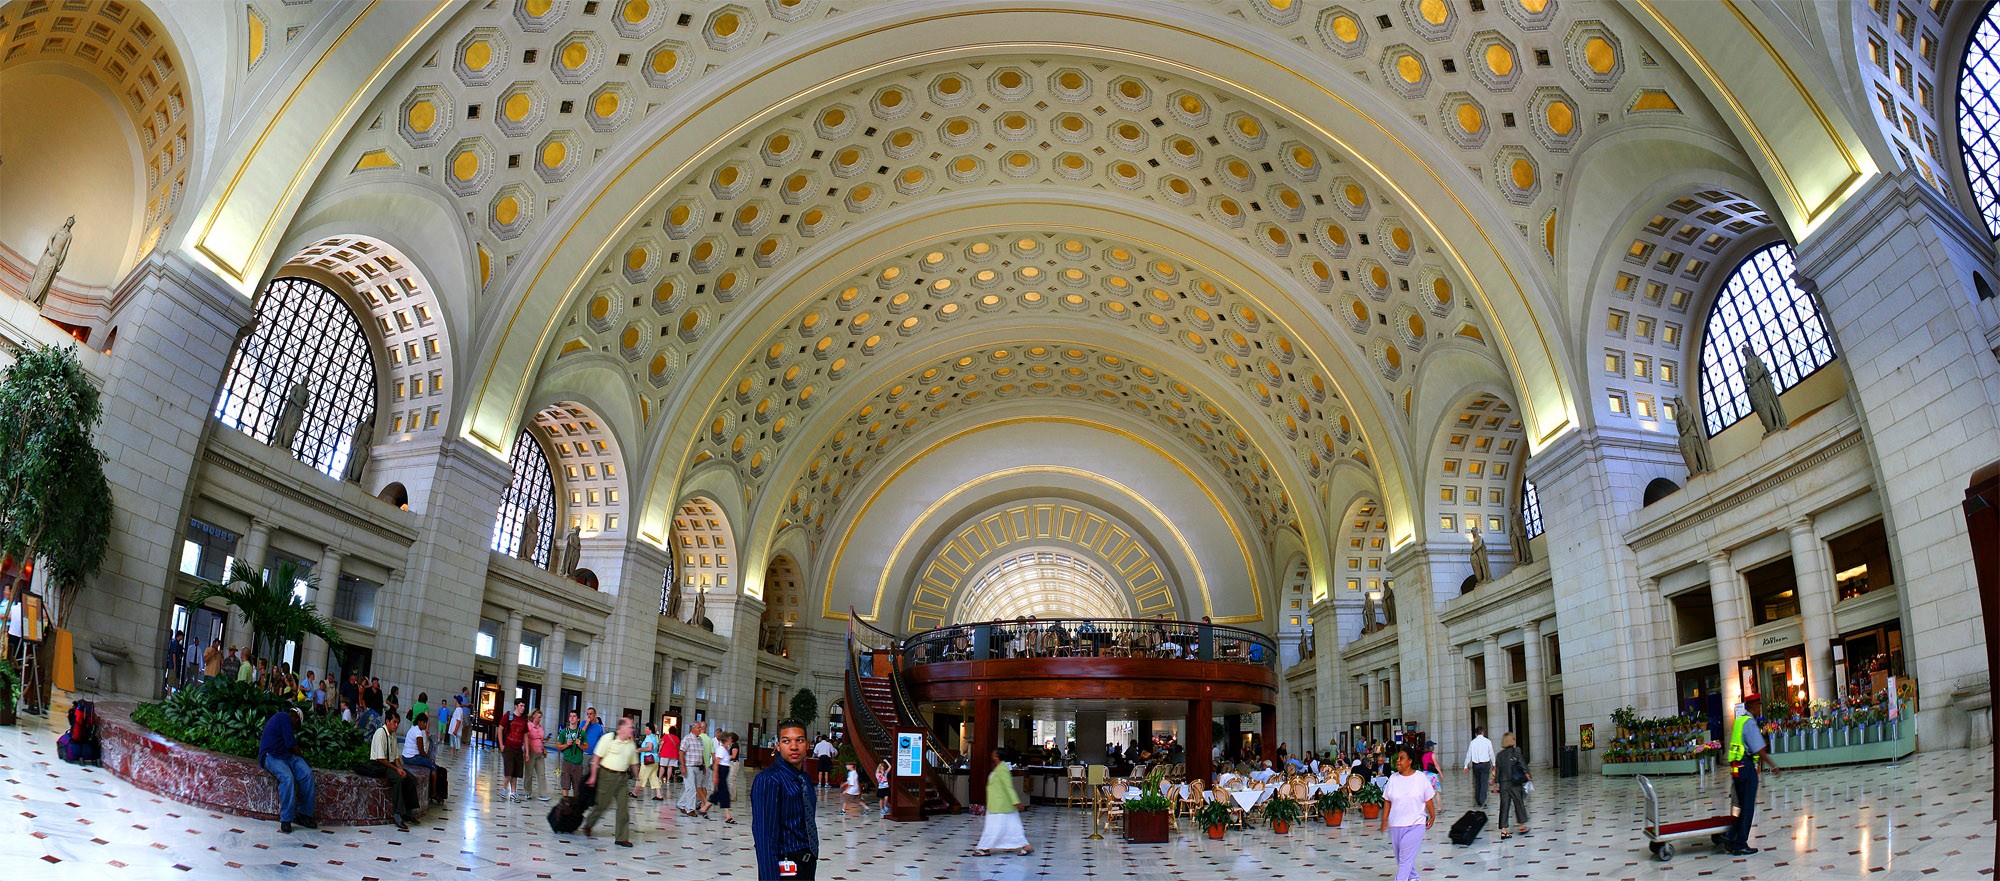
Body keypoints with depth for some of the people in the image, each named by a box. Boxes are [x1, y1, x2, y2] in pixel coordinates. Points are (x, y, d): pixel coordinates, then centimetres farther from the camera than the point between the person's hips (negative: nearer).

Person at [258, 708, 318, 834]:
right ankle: (285, 820, -28)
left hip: (286, 755, 9)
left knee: (307, 773, -15)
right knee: (287, 777, -33)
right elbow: (291, 744, -9)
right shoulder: (284, 717, -5)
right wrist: (298, 752, 6)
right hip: (271, 756, -9)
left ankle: (303, 814, -14)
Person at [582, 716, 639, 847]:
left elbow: (634, 763, 15)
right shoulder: (609, 739, -10)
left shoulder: (631, 744, 6)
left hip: (622, 777, 5)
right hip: (608, 774, -5)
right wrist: (593, 776, -9)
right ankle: (588, 824, 33)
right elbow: (596, 757, -8)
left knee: (624, 806, -1)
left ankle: (622, 837, 6)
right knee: (603, 804, 3)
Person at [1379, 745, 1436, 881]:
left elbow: (1428, 800, 3)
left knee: (1406, 858, -10)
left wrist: (1432, 816, 8)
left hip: (1415, 824, -4)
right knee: (1401, 857, 15)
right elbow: (1388, 802, 4)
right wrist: (1384, 820, 2)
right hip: (1395, 825, 4)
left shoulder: (1421, 778, -6)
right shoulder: (1393, 778, 1)